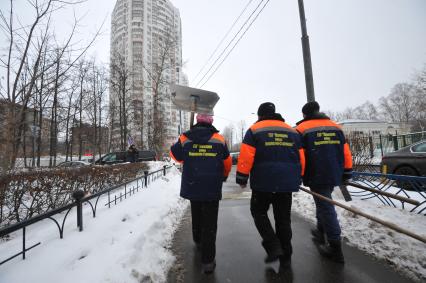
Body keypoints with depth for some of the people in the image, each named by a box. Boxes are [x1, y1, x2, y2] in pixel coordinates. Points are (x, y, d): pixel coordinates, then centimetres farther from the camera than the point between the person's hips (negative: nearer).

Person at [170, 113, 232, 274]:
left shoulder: (184, 139, -4)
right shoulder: (219, 139, -6)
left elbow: (175, 154, 11)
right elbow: (227, 162, 4)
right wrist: (223, 176, 23)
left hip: (191, 187, 3)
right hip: (212, 188, -2)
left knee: (196, 216, 27)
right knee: (210, 223, 7)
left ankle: (198, 241, 47)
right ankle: (208, 260, 9)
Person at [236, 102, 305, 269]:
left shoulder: (254, 130, -1)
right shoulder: (292, 131, 12)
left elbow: (246, 157, -9)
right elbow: (301, 158, 13)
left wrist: (242, 178, 0)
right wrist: (298, 179, 23)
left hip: (263, 182, -4)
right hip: (287, 182, 5)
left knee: (259, 212, 17)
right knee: (283, 218, 15)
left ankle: (273, 246, 6)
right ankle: (285, 257, 24)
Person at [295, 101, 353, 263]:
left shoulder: (301, 129, -4)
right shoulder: (335, 127, 11)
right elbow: (345, 151, 10)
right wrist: (346, 172, 17)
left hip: (317, 176, -6)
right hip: (334, 175, 6)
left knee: (325, 207, 0)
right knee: (324, 203, 23)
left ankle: (335, 248, 6)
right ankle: (320, 231, 38)